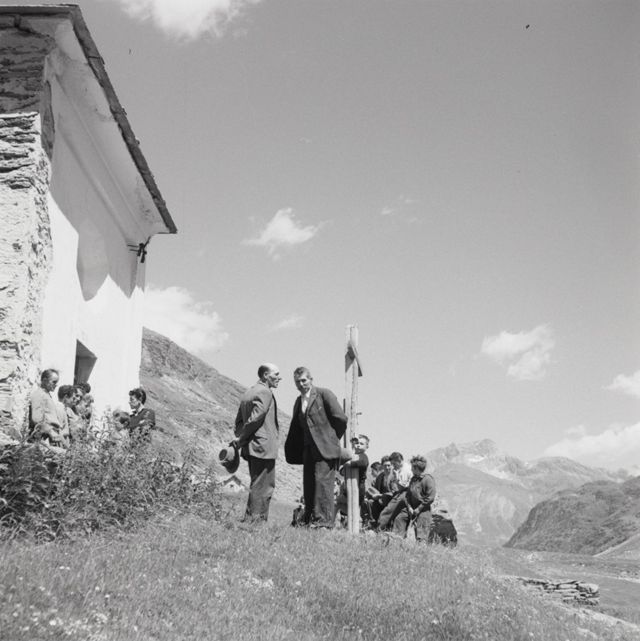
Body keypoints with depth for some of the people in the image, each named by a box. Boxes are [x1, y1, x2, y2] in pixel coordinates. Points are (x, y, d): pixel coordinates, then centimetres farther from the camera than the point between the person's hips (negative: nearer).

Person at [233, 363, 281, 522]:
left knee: (258, 486, 16)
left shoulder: (247, 393, 18)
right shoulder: (265, 392, -12)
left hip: (250, 448, 10)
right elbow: (255, 418, -20)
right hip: (264, 446, -10)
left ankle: (252, 521, 18)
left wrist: (240, 439, 7)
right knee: (262, 487, -5)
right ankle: (254, 520, -5)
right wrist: (240, 440, -12)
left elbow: (239, 421, 17)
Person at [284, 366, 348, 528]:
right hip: (308, 449, 7)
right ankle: (309, 520, 8)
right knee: (308, 484, 4)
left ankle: (324, 520, -11)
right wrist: (294, 451, 14)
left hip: (325, 448, -7)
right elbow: (296, 428, 24)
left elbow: (341, 418, -9)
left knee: (322, 481, -12)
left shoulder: (324, 394, -5)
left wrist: (332, 438, 0)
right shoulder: (298, 401, 17)